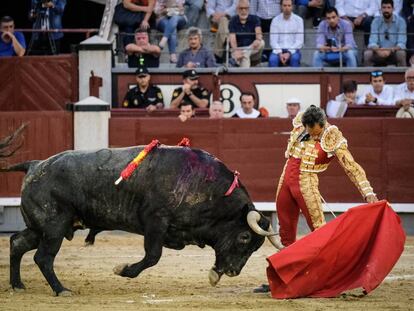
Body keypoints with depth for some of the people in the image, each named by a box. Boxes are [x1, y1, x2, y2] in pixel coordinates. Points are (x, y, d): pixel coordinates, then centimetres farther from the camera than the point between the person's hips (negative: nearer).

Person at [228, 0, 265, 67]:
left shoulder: (254, 19, 1)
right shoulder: (233, 21, -3)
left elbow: (258, 32, -18)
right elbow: (232, 38, -16)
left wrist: (258, 39, -44)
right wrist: (236, 51, -38)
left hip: (253, 50, 2)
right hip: (239, 50, -2)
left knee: (261, 43, -30)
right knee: (245, 57, -37)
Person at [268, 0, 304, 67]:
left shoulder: (298, 20, 0)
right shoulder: (276, 20, 2)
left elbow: (299, 41, -4)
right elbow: (273, 40, -1)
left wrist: (289, 53, -18)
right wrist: (280, 53, -18)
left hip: (293, 50, -1)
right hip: (279, 50, 1)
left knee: (295, 58, -35)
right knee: (272, 59, -31)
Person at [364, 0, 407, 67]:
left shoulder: (400, 21, -8)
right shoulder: (376, 21, -2)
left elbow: (401, 43, -15)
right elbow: (372, 42, -10)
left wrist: (390, 50, -34)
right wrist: (378, 50, -33)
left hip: (394, 52, -2)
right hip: (379, 53, 2)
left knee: (401, 54, -35)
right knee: (367, 54, -28)